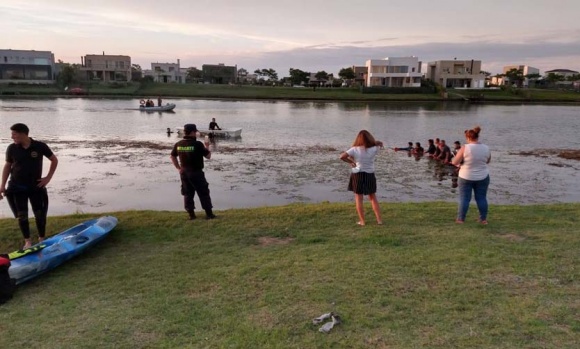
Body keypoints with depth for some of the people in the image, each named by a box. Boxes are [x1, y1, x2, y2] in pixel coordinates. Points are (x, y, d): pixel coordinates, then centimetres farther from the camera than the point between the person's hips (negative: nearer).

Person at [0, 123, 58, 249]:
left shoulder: (40, 146, -11)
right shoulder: (12, 148, -6)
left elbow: (54, 160, 1)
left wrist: (48, 177, -3)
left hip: (36, 186, -1)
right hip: (17, 187, 1)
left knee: (40, 214, 4)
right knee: (22, 215, 3)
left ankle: (42, 239, 20)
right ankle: (27, 241, 16)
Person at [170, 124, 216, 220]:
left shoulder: (178, 144, 1)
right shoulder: (197, 144, -16)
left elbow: (172, 156, 13)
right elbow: (208, 156, -10)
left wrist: (178, 168, 17)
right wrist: (206, 147, 7)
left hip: (184, 172, 5)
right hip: (196, 172, -5)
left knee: (188, 194, 12)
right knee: (203, 193, 5)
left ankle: (191, 214, 15)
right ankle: (209, 214, 8)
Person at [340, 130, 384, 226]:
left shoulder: (355, 149, -13)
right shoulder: (374, 149, -9)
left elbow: (342, 157, -16)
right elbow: (379, 143, 12)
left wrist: (351, 162, -5)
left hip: (358, 175, -2)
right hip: (370, 175, 2)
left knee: (358, 199, 7)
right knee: (373, 198, 16)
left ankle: (362, 221, 8)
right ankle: (379, 219, 15)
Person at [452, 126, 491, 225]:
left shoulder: (465, 148, -16)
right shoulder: (486, 148, -3)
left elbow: (455, 162, -13)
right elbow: (488, 161, 13)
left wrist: (460, 162, 7)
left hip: (466, 177, -3)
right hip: (482, 177, 3)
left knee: (464, 198, 5)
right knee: (481, 198, 12)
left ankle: (460, 219, 11)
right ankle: (483, 219, 18)